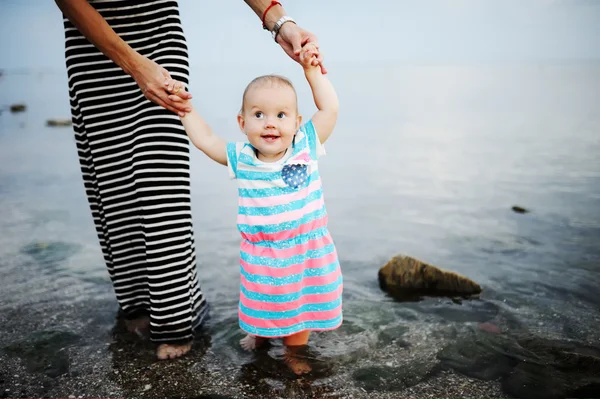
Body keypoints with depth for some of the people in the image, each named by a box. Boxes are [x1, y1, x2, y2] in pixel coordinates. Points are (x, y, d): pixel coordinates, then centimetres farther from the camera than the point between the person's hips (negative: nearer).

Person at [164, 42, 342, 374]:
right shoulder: (240, 158, -7)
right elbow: (204, 139, 4)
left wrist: (312, 70, -9)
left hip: (307, 252, 0)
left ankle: (294, 350, 40)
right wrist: (185, 109, -1)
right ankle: (260, 332, 51)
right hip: (262, 257, 1)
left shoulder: (305, 147, -9)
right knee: (262, 303, 19)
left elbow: (330, 108, -8)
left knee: (301, 307, 15)